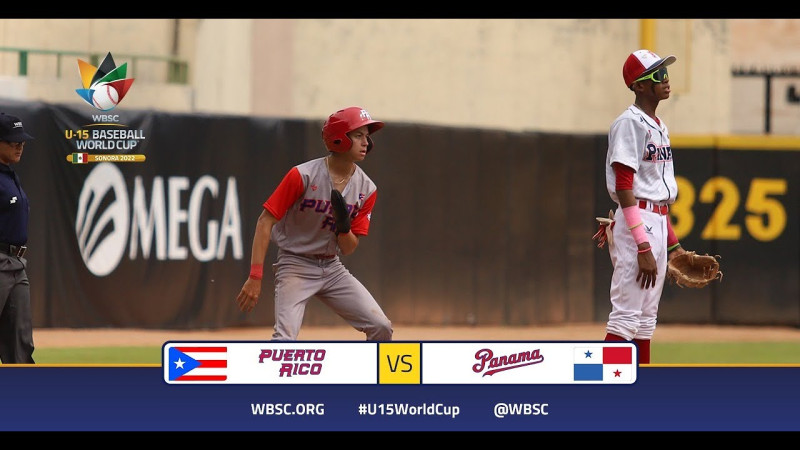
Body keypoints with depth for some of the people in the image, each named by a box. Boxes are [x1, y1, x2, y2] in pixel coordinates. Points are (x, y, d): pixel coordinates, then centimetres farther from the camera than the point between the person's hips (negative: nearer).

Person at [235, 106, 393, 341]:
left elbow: (348, 249, 3)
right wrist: (255, 277, -23)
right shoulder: (303, 176, -17)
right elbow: (265, 221, -16)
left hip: (332, 269, 6)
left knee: (381, 328, -4)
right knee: (285, 339, -23)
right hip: (296, 266, -6)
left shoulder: (366, 189, -1)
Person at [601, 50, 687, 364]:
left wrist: (671, 244, 19)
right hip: (636, 223, -10)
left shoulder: (659, 126, 17)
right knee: (626, 316, -14)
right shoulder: (630, 123, -12)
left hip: (658, 224, 10)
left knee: (646, 320, 11)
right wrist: (643, 248, -23)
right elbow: (624, 188, -18)